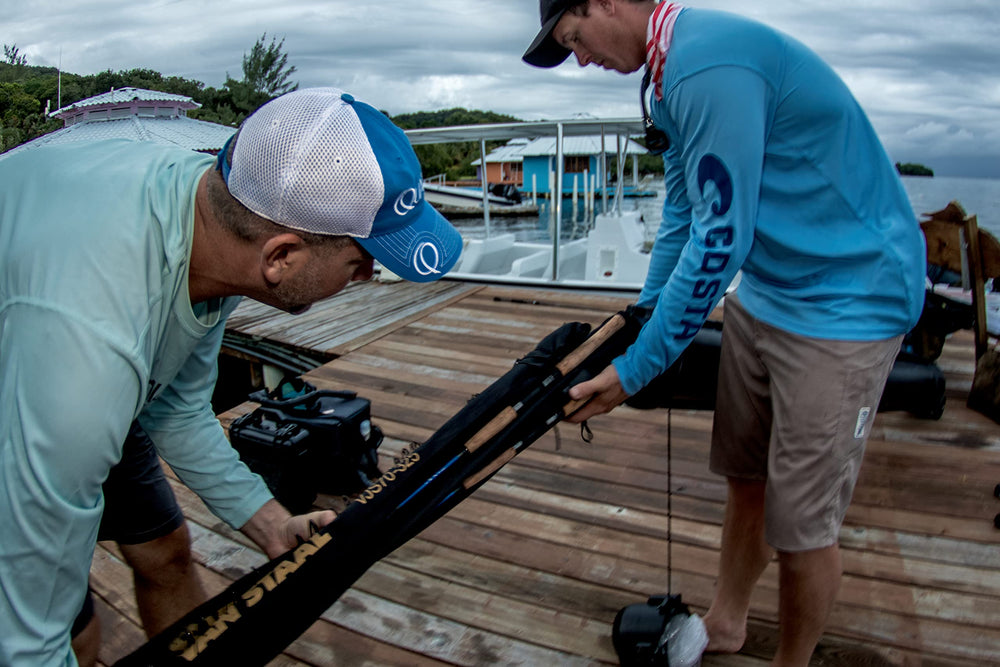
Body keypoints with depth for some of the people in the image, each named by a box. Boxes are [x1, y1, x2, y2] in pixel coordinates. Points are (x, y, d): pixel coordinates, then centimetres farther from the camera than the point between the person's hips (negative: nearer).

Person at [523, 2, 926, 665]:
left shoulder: (709, 62, -23)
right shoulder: (672, 74, 9)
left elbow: (720, 239, -24)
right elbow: (684, 214, 16)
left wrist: (635, 370, -16)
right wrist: (641, 319, 19)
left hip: (847, 302, -9)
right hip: (764, 288, 9)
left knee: (801, 524, 1)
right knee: (746, 479, 18)